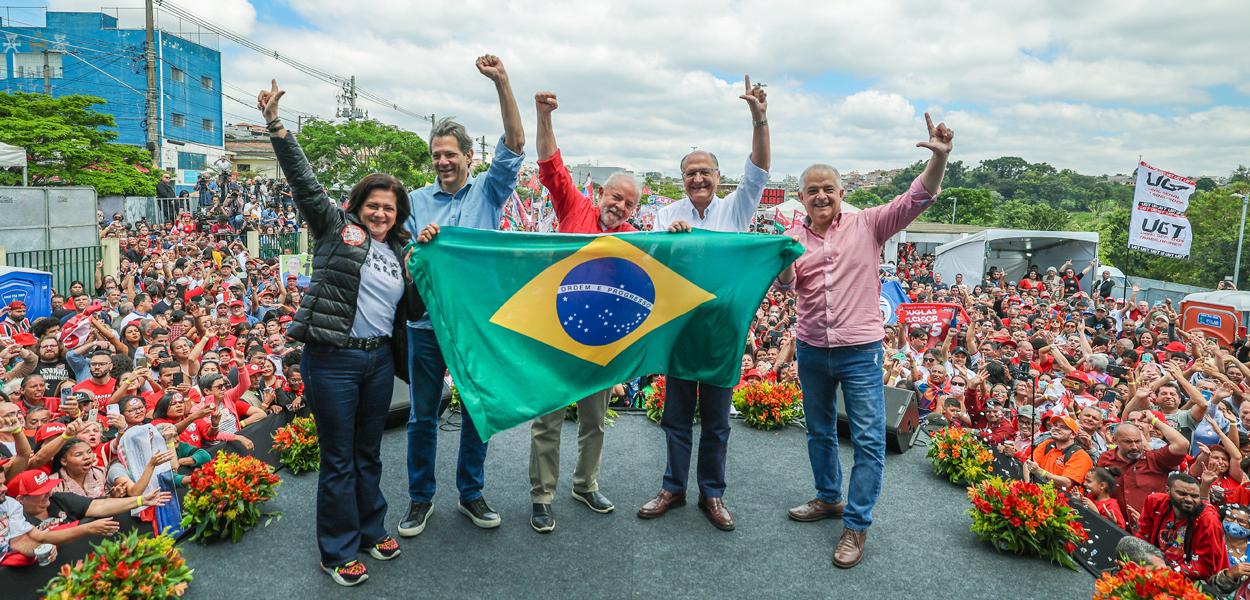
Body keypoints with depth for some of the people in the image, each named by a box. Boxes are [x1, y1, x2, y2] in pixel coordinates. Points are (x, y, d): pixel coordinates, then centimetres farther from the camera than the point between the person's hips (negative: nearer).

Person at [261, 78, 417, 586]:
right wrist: (275, 125, -14)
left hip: (379, 359, 5)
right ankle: (338, 552, 18)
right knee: (338, 458, 4)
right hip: (333, 358, -5)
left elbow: (413, 302, 17)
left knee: (369, 452, 17)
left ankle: (372, 530, 34)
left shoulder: (400, 251, 13)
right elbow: (303, 180, -7)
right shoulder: (336, 227, 0)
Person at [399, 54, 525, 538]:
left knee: (478, 411, 10)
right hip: (427, 322, 1)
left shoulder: (488, 192, 3)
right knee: (423, 415, 9)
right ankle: (420, 498, 25)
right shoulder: (417, 201, 6)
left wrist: (501, 82, -17)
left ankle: (471, 494, 27)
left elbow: (514, 145, -9)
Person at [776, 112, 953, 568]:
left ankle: (856, 524, 11)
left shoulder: (866, 225, -3)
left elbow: (917, 199, -11)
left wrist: (939, 158, -27)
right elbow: (784, 283, -12)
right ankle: (828, 498, 39)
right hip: (811, 351, 4)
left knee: (868, 440, -2)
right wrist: (782, 265, -34)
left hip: (860, 351, -3)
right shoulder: (794, 238, 3)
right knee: (820, 432, 19)